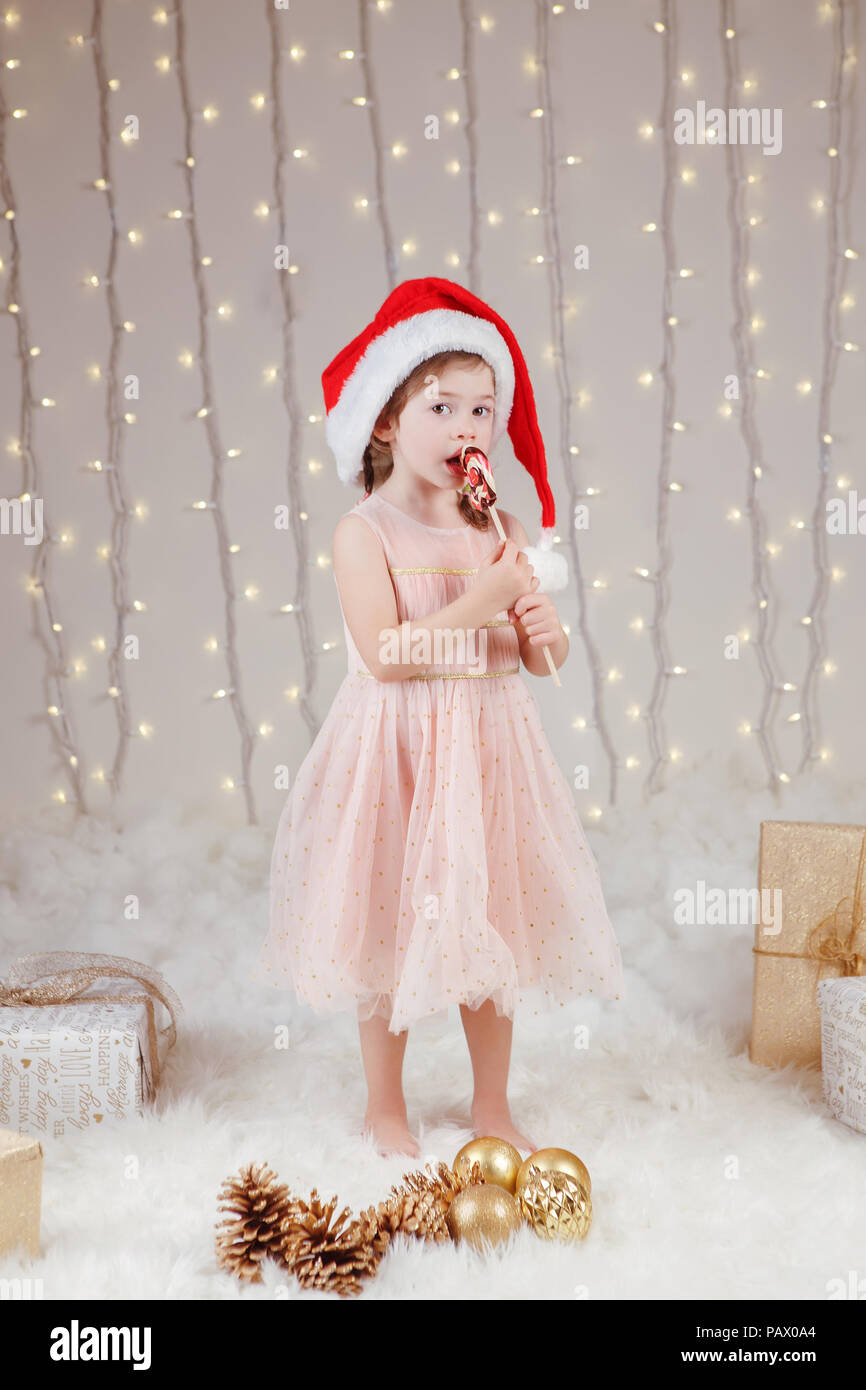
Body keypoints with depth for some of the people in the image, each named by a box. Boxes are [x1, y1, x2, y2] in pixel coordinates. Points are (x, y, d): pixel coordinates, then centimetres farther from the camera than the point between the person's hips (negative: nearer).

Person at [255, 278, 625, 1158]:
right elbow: (382, 655, -21)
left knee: (491, 928, 13)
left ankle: (492, 1105, 33)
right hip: (395, 751, -4)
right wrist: (476, 605, -22)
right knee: (390, 932, 8)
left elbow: (539, 658, 8)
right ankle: (385, 1107, 30)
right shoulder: (364, 531, -10)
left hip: (487, 750, 4)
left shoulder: (499, 531, 4)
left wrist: (542, 631, -14)